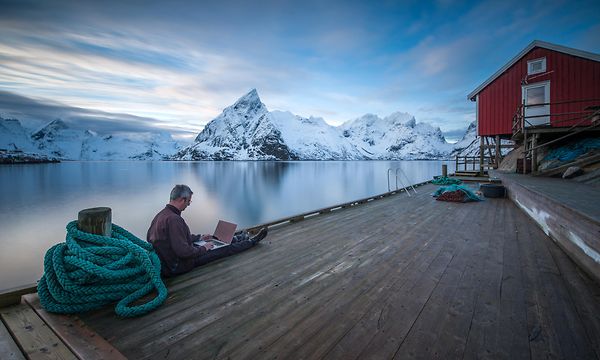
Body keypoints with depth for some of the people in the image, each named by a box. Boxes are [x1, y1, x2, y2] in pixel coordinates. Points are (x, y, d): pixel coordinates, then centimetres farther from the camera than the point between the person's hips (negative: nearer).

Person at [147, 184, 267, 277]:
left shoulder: (162, 214, 0)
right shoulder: (173, 219, -32)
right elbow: (184, 252, -33)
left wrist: (199, 237, 19)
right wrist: (203, 248, -15)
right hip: (178, 265, -9)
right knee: (224, 249, 3)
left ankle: (242, 237, 41)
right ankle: (252, 241, 23)